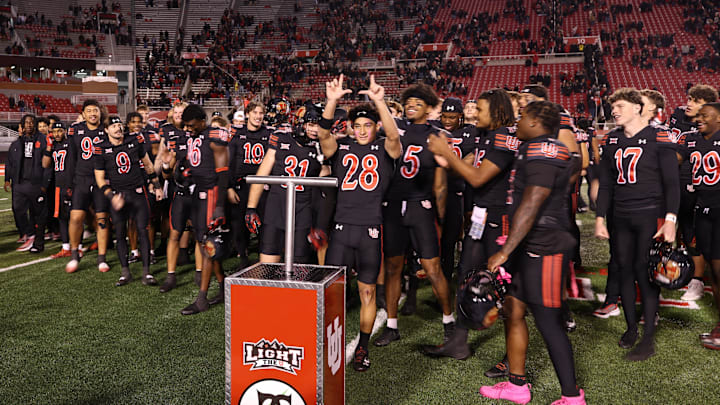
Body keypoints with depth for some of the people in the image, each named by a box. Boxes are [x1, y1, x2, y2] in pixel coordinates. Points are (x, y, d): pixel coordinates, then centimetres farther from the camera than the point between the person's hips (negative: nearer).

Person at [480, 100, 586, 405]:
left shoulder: (543, 152, -17)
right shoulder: (533, 150, 15)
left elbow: (530, 206, -24)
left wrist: (505, 251, -23)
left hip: (545, 249, -10)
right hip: (528, 248, 10)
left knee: (548, 322, -2)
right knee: (513, 311, 14)